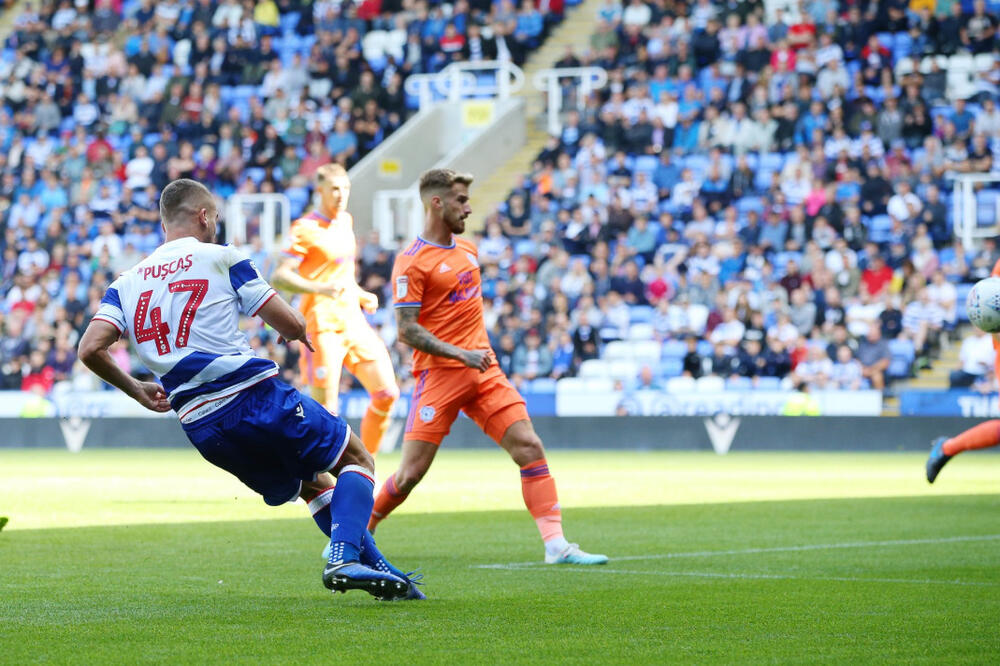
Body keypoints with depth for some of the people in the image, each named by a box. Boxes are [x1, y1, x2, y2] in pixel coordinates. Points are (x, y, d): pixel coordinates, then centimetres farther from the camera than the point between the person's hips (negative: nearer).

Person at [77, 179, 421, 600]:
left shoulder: (125, 284, 13)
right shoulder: (220, 258, 1)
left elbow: (90, 349, 0)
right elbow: (290, 323, -1)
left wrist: (137, 391, 17)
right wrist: (298, 333, 24)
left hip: (200, 428, 6)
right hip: (255, 396, -6)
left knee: (312, 483, 25)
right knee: (357, 461, 8)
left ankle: (376, 567, 18)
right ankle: (344, 558, -15)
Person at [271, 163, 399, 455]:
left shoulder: (346, 221, 14)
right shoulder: (306, 229, -10)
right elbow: (280, 277, -18)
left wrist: (361, 295, 14)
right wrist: (321, 288, -30)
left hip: (353, 320, 8)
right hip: (323, 324, -8)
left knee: (387, 393, 3)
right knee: (325, 411, -10)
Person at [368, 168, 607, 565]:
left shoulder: (467, 249, 15)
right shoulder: (411, 262, -9)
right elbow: (407, 331, -14)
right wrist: (460, 354, -21)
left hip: (483, 372, 6)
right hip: (439, 375, -6)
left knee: (529, 446, -8)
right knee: (411, 473, -7)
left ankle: (556, 544, -10)